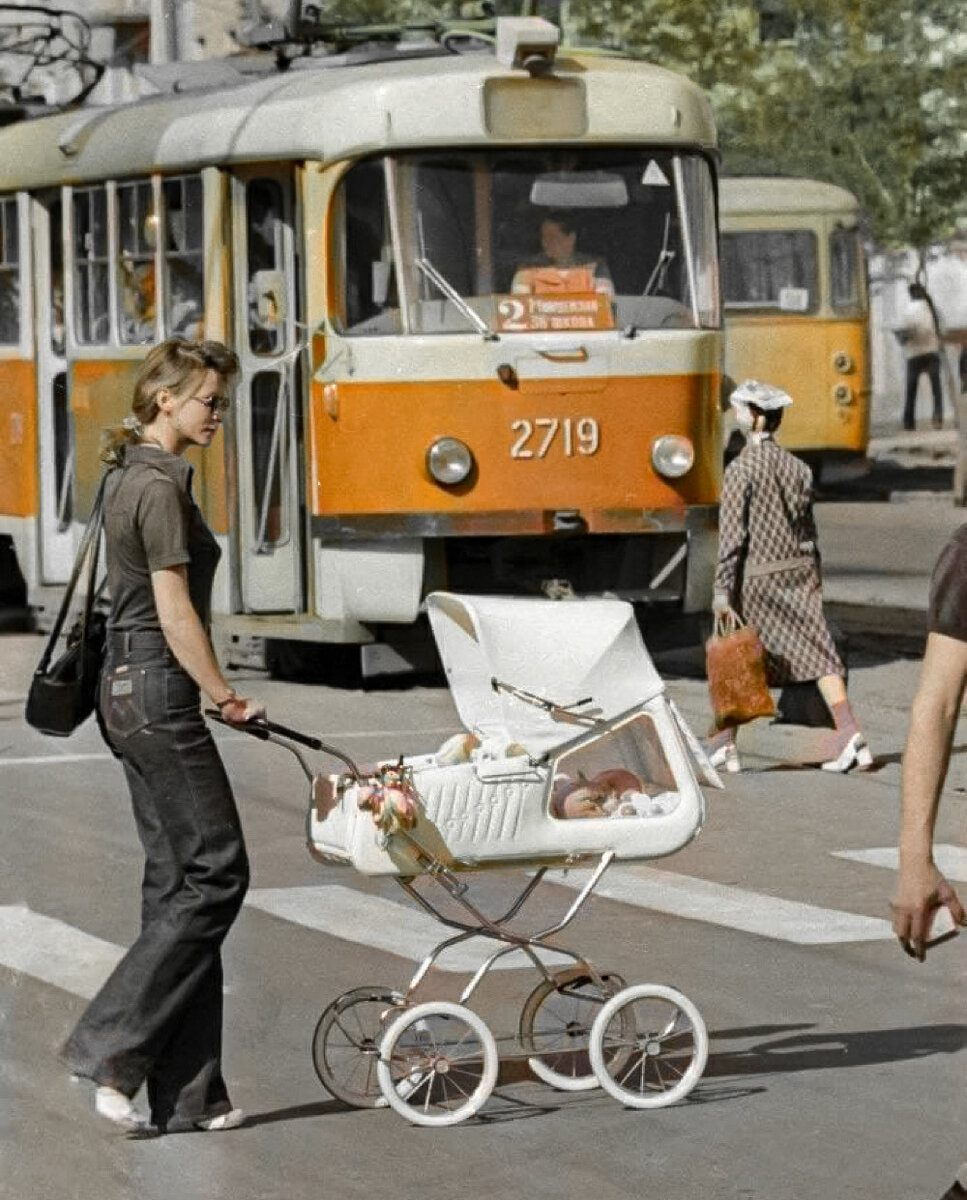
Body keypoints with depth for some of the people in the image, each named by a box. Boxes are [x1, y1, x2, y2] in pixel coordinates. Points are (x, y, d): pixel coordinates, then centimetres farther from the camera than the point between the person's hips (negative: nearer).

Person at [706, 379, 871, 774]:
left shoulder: (742, 469, -10)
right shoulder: (797, 467, 7)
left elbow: (732, 534, -13)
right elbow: (809, 529, 13)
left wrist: (722, 590, -12)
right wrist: (814, 582, 20)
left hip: (757, 576, -5)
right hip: (798, 570, 5)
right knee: (817, 653, 1)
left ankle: (723, 744, 9)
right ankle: (850, 735, -9)